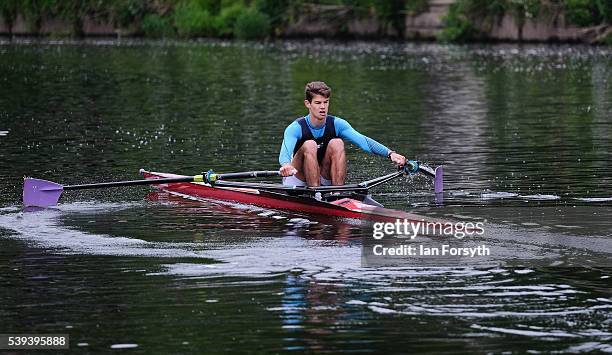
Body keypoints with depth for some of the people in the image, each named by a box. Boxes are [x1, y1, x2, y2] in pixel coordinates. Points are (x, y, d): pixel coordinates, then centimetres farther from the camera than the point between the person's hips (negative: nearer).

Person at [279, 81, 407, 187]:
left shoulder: (336, 124, -7)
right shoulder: (296, 128, -16)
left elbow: (363, 141, -21)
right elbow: (285, 152, -34)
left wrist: (390, 154, -37)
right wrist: (286, 165, -61)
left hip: (326, 180, 3)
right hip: (298, 182, -3)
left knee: (337, 143, -21)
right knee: (309, 145, -28)